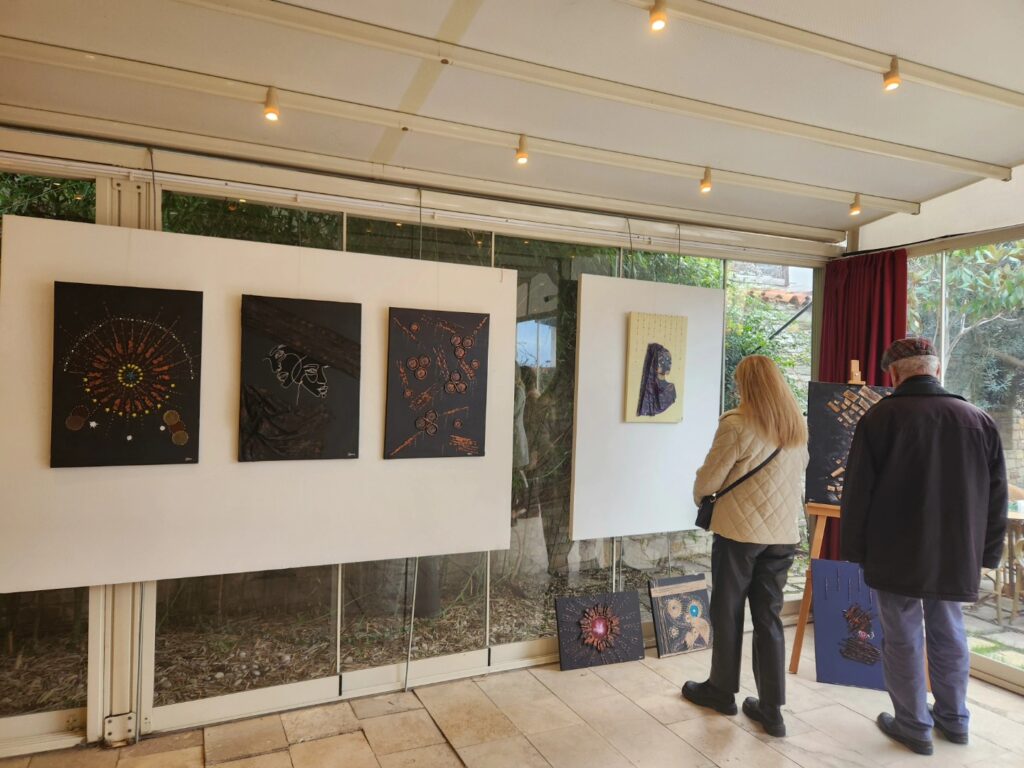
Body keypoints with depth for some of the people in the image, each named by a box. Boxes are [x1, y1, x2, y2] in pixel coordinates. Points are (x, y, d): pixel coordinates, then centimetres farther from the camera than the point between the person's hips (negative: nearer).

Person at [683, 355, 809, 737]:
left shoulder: (737, 423, -15)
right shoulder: (798, 425, 6)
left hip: (740, 530, -6)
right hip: (783, 532, 6)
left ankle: (722, 689, 28)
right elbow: (798, 475, 15)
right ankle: (772, 709, 17)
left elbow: (710, 477, -11)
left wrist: (700, 496, 9)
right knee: (769, 617, 12)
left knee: (728, 612, 11)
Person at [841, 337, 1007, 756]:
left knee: (903, 637, 7)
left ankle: (914, 725, 18)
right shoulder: (980, 420, 2)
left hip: (896, 552, -4)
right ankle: (954, 719, 33)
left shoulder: (880, 417, -12)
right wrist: (986, 552, 16)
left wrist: (855, 547, 0)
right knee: (949, 633, 20)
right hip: (955, 552, 5)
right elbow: (996, 496, 8)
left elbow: (858, 490, -10)